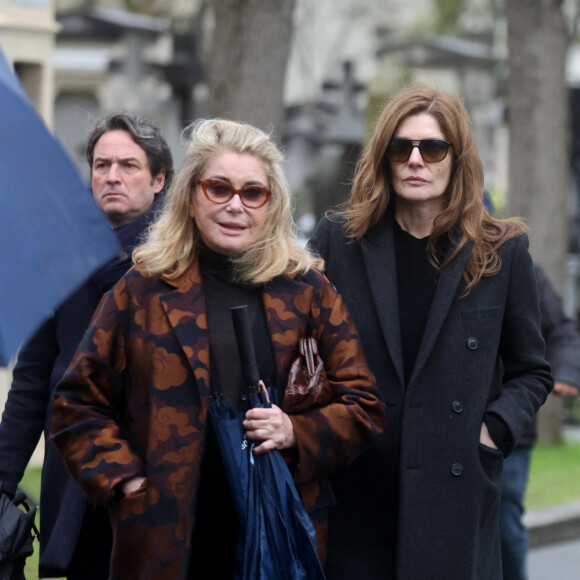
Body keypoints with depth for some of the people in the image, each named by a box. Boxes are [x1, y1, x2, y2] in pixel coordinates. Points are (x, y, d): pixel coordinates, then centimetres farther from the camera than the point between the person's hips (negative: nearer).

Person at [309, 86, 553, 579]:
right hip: (352, 492, 0)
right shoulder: (338, 239, 5)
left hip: (456, 493, 0)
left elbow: (531, 370, 12)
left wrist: (495, 428, -4)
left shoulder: (502, 250, 5)